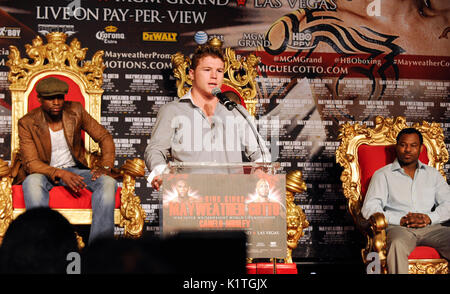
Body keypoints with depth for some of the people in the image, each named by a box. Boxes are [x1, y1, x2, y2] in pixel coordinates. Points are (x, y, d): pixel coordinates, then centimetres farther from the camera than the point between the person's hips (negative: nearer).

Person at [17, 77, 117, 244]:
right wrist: (61, 174, -32)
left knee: (108, 183, -26)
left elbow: (104, 138, 5)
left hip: (74, 170, 3)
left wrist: (105, 167, -13)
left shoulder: (75, 111, -2)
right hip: (45, 172, -2)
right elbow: (30, 162, -15)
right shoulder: (27, 123, -9)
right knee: (32, 183, -39)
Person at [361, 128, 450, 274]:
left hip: (431, 227, 3)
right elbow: (369, 208, 1)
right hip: (398, 227, -3)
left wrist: (429, 218, -8)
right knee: (397, 244, -40)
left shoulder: (432, 174, 24)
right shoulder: (383, 174, 14)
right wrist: (401, 220, -12)